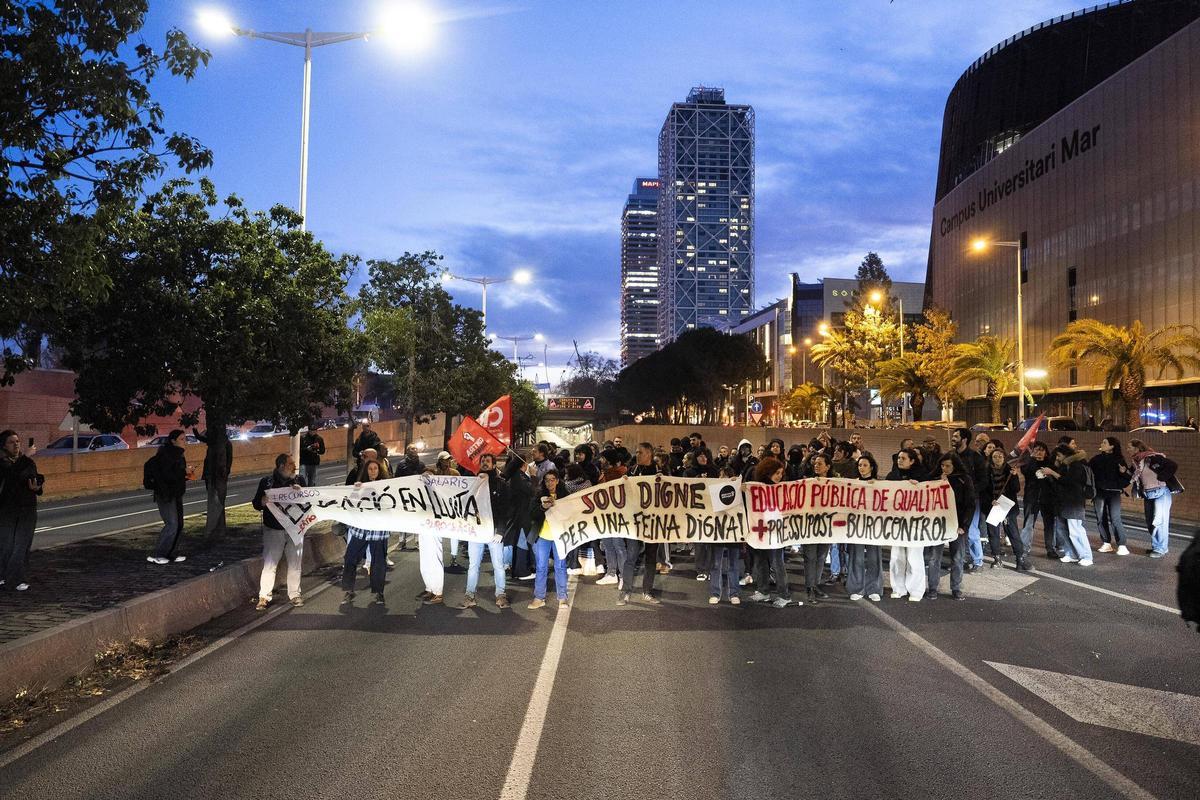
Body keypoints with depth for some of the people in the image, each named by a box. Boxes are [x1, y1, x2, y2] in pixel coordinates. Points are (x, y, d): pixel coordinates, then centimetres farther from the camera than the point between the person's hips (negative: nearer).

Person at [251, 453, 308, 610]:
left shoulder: (299, 480, 6)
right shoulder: (267, 482, 1)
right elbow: (256, 503, 2)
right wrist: (264, 501, -19)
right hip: (274, 530, -2)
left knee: (295, 564, 6)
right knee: (269, 564, -5)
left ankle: (294, 594, 18)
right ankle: (263, 597, 2)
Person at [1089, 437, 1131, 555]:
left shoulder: (1119, 459, 0)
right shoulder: (1096, 459, 7)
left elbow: (1128, 477, -1)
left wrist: (1124, 472, -20)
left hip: (1114, 493, -3)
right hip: (1099, 492, 3)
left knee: (1115, 519, -10)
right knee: (1101, 519, 5)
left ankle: (1121, 545, -5)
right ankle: (1106, 543, 15)